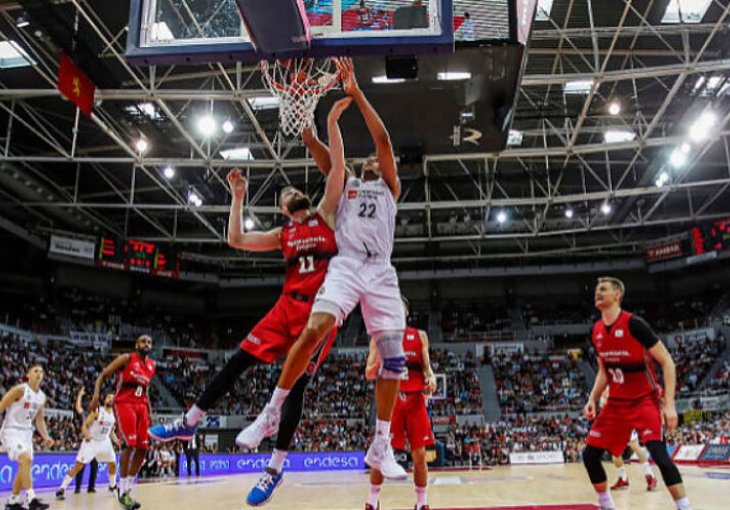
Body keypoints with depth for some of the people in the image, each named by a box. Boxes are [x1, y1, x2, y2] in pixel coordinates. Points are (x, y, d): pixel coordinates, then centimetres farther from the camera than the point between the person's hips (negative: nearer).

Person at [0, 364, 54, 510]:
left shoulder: (42, 397, 8)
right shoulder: (20, 390, -14)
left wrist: (46, 437, 6)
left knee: (25, 465, 9)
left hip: (26, 433, 8)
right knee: (26, 459, -24)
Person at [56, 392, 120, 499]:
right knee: (78, 466, -10)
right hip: (91, 441, -5)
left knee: (113, 464, 8)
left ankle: (112, 486, 28)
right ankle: (62, 488, -3)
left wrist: (116, 441, 1)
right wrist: (86, 435, -34)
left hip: (104, 442, 5)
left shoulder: (114, 414, 3)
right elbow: (84, 425, -15)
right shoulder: (97, 411, -14)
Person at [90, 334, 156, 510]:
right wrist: (96, 396, -19)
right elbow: (103, 375, -5)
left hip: (141, 406, 7)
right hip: (124, 404, -7)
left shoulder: (152, 365, 13)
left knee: (142, 448, 1)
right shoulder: (126, 358, -5)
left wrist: (149, 409, 17)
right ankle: (123, 492, -9)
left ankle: (128, 488, 12)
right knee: (129, 445, -17)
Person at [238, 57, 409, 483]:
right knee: (315, 329, -24)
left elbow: (383, 138, 10)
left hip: (382, 272, 1)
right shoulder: (346, 185, 26)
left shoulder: (391, 189, 22)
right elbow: (335, 147, 12)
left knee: (394, 356, -8)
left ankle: (381, 447, 1)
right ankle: (272, 412, -10)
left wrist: (357, 92, 6)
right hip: (346, 265, -1)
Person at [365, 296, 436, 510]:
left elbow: (427, 366, 13)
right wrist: (380, 359, -15)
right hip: (390, 400, -1)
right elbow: (369, 374, 5)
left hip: (415, 400, 1)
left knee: (419, 454, 3)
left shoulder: (420, 336, 11)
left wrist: (431, 377, -10)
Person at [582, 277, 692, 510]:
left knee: (659, 453, -26)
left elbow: (667, 362, -15)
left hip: (645, 401, -7)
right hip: (616, 403, 7)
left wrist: (669, 404, -21)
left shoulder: (634, 324, -18)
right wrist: (592, 399, 3)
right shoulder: (597, 331, 3)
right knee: (589, 455, 5)